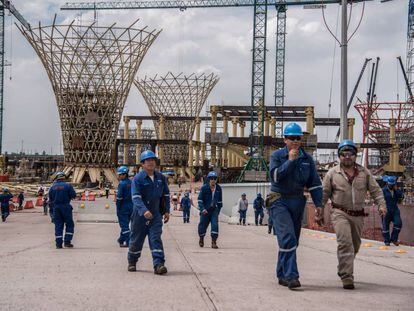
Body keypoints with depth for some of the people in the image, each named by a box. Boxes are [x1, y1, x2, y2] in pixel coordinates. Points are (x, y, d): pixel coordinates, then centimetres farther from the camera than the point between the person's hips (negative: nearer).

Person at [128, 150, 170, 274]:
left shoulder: (161, 178, 6)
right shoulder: (138, 178, -10)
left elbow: (166, 195, 17)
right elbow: (136, 197, -20)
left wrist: (166, 211, 10)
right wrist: (144, 210, -34)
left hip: (156, 214, 3)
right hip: (140, 214, -3)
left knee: (156, 239, -8)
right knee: (136, 239, 10)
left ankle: (158, 264, -14)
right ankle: (132, 262, 29)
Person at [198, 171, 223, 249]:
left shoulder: (218, 188, 2)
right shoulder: (204, 188, -9)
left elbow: (220, 201, 15)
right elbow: (200, 199, -9)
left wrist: (218, 210, 15)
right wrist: (203, 209, -20)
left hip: (214, 210, 2)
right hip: (205, 210, -2)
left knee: (215, 224, -14)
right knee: (203, 225, 8)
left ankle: (214, 242, -11)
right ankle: (201, 239, 36)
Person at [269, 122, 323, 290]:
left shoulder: (307, 159, 8)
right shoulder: (277, 155, -2)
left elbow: (314, 183, 8)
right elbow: (275, 176, -16)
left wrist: (319, 205, 0)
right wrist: (290, 161, -18)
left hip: (297, 202, 5)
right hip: (279, 201, -5)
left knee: (292, 241, 10)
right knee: (287, 238, -18)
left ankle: (282, 275, 22)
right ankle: (291, 276, -21)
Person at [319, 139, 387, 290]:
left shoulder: (364, 172, 8)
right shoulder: (332, 173, 2)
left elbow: (375, 190, 8)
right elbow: (324, 194, 7)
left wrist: (381, 205, -7)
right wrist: (319, 212, 5)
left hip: (358, 215, 4)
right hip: (340, 213, -4)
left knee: (355, 246, 14)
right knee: (345, 243, -20)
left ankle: (343, 270, 35)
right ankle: (347, 277, -20)